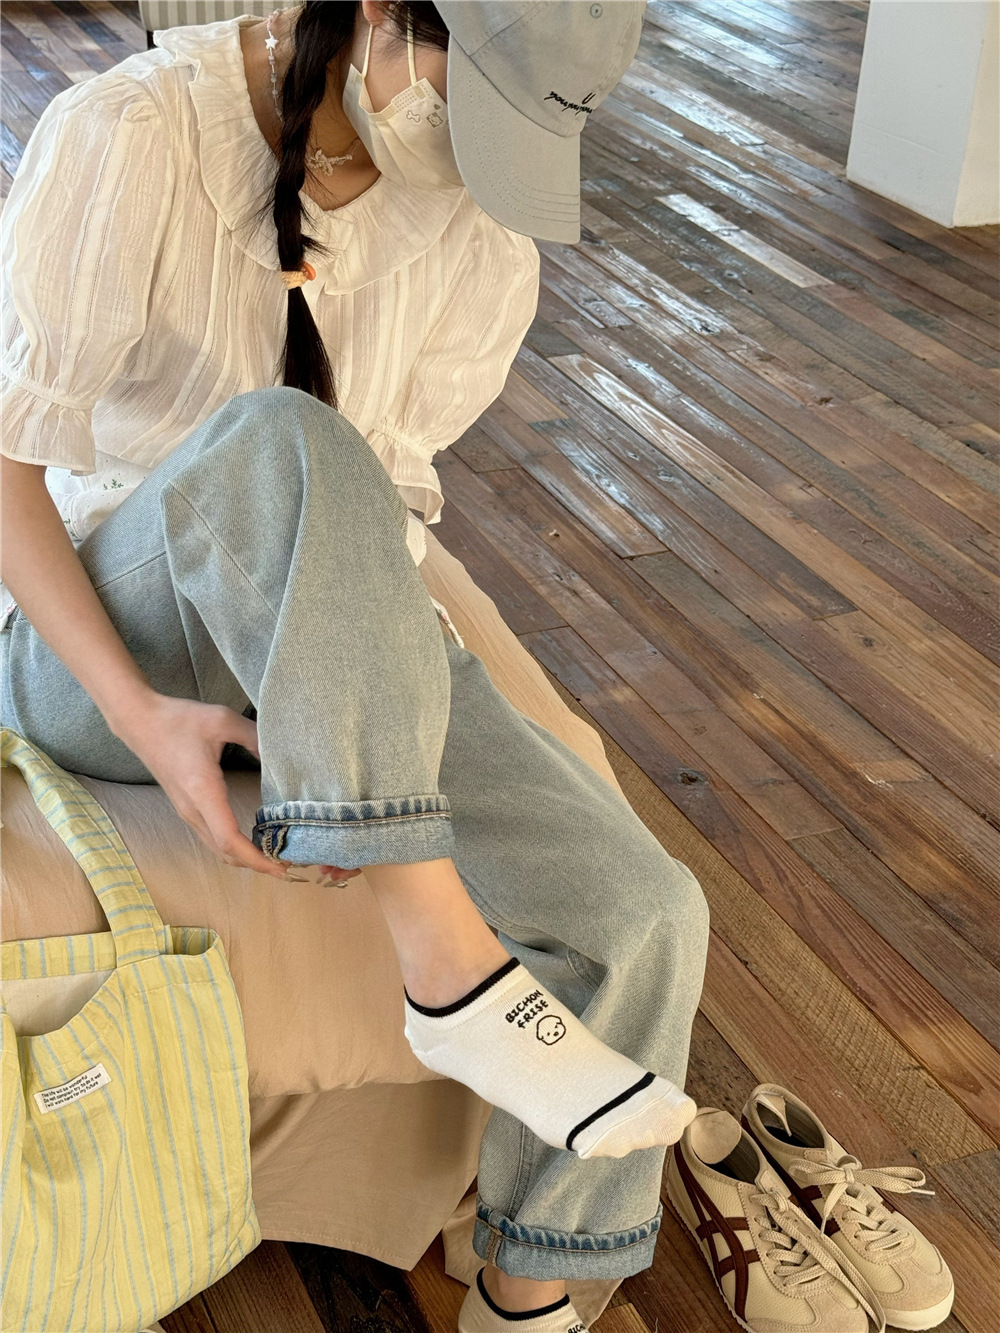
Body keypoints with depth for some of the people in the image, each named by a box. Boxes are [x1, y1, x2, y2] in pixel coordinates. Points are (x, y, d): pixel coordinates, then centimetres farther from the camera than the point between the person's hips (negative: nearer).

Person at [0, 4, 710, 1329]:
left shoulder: (488, 227, -6)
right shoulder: (130, 135, -19)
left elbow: (388, 480, 1)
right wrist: (142, 716, -28)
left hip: (337, 658, 4)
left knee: (642, 914, -15)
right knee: (279, 444, -39)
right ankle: (449, 968, -30)